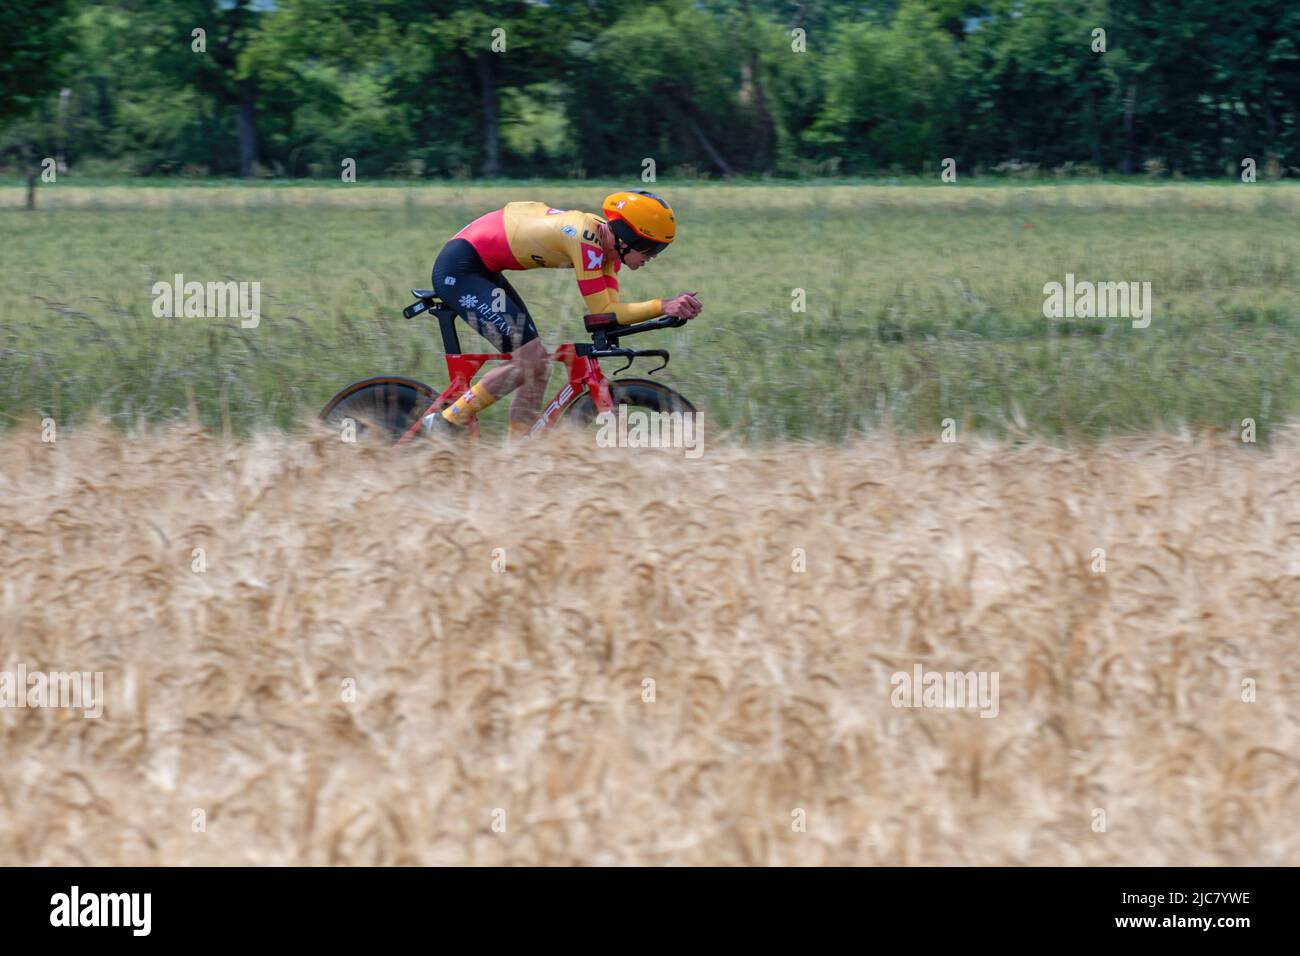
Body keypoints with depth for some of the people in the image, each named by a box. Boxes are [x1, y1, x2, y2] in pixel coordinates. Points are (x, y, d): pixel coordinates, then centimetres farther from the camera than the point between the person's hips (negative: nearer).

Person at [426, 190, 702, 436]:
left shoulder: (607, 240, 3)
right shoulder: (586, 238, -24)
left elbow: (611, 310, -2)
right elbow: (602, 313, -23)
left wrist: (670, 307, -14)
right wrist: (662, 306, -28)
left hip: (481, 269, 10)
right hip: (459, 269, -10)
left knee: (536, 365, 6)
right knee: (530, 359, -13)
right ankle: (447, 423, -5)